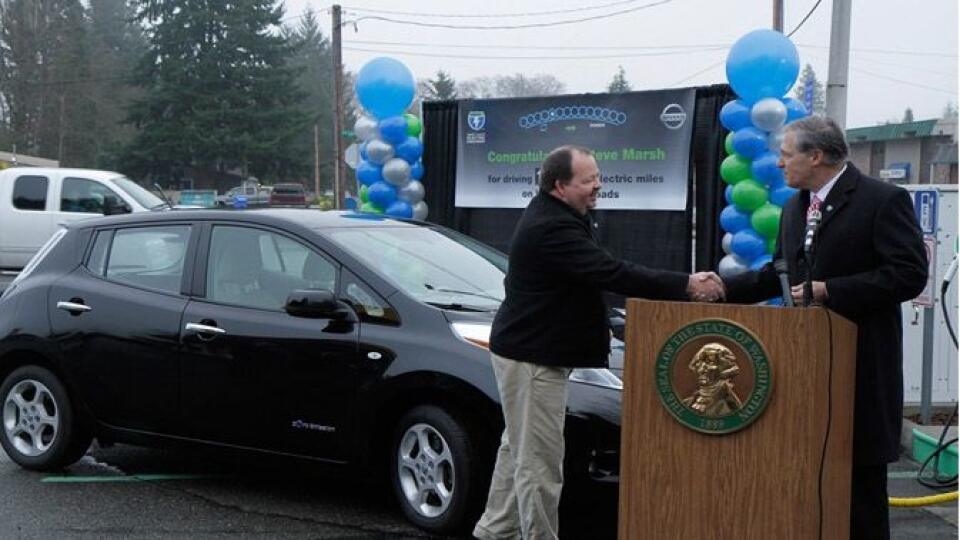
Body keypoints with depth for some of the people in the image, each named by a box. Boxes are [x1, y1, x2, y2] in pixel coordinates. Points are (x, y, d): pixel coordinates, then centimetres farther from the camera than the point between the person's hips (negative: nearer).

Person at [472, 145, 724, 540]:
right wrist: (685, 286, -29)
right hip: (531, 357, -11)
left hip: (527, 350, 11)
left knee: (519, 447, 19)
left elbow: (602, 271, 12)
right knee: (539, 459, -7)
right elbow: (613, 273, -30)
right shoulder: (552, 228, -24)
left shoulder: (553, 217, 12)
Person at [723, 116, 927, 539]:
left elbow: (909, 275, -17)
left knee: (861, 475, 1)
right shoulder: (794, 207, 13)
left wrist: (829, 290, -20)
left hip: (860, 362, -7)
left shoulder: (883, 200, -11)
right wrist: (725, 288, 7)